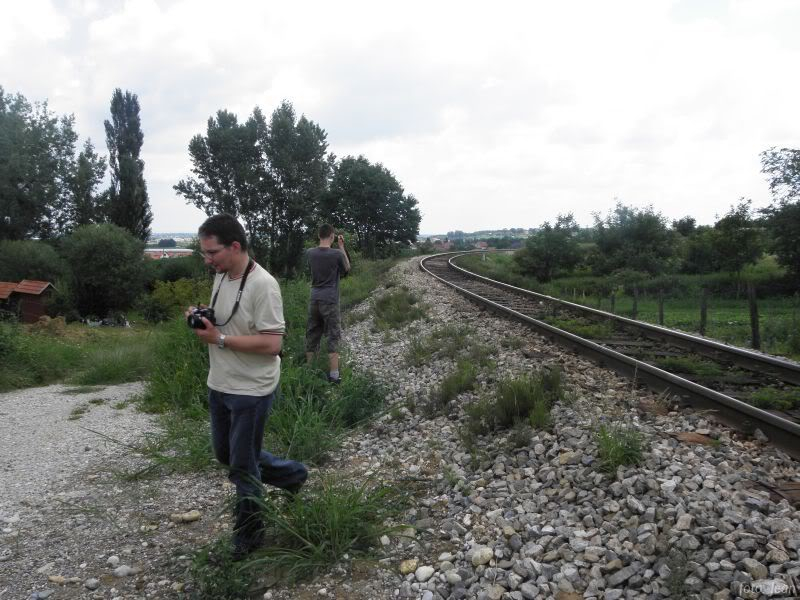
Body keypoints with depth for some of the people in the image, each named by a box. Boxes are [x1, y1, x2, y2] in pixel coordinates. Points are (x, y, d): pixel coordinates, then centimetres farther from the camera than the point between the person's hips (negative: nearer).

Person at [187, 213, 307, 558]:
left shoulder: (262, 285, -22)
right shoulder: (221, 277, 5)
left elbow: (272, 343, -27)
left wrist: (219, 338, -24)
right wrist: (201, 319, -3)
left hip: (250, 391, -9)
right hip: (219, 386, 9)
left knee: (243, 466, 4)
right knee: (225, 454, 21)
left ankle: (248, 536, 25)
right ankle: (293, 475, 38)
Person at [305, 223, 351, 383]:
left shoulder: (309, 253, -1)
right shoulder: (337, 254, -12)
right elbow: (347, 268, 7)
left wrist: (335, 247, 15)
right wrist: (342, 247, 7)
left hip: (314, 300, 4)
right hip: (330, 301, -4)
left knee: (312, 336, 12)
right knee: (333, 337, 1)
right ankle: (333, 375, 0)